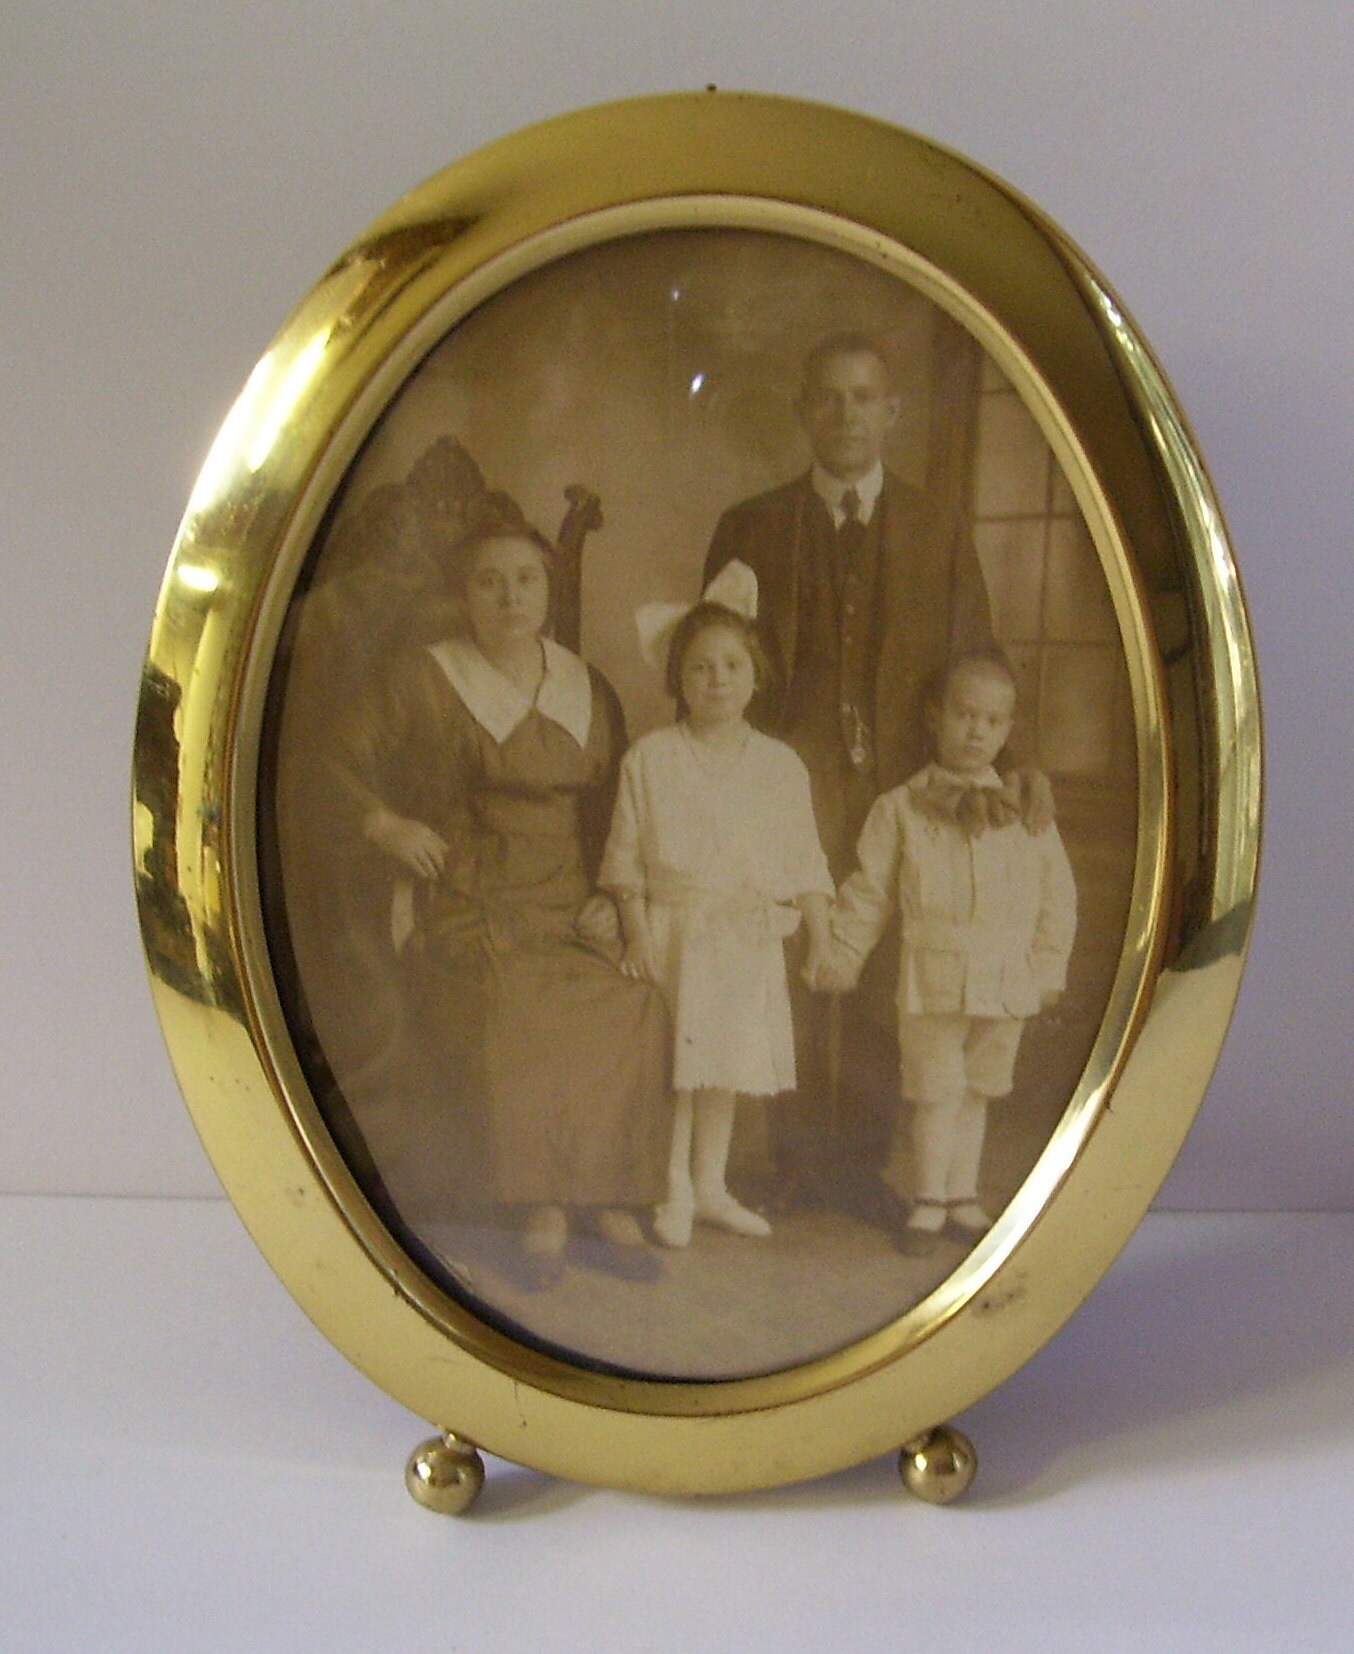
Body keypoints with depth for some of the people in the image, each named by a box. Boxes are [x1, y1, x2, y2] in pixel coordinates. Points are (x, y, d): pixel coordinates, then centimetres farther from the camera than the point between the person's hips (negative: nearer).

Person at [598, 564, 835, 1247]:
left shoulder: (780, 766, 4)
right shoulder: (649, 758, -3)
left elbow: (804, 860, 6)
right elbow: (626, 856, -1)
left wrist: (821, 934, -2)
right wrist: (636, 933, -9)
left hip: (750, 938, 3)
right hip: (674, 931, -2)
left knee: (726, 1068, 12)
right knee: (672, 1069, 2)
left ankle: (710, 1187, 27)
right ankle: (674, 1193, 18)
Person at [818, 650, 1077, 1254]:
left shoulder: (1026, 809, 6)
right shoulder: (902, 808, -1)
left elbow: (1057, 892, 9)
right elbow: (869, 890, 3)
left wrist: (1048, 965, 5)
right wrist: (840, 955, 0)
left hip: (1006, 981, 3)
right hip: (933, 977, -3)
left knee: (976, 1091, 13)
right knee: (937, 1091, 1)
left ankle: (962, 1200, 25)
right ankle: (930, 1202, 15)